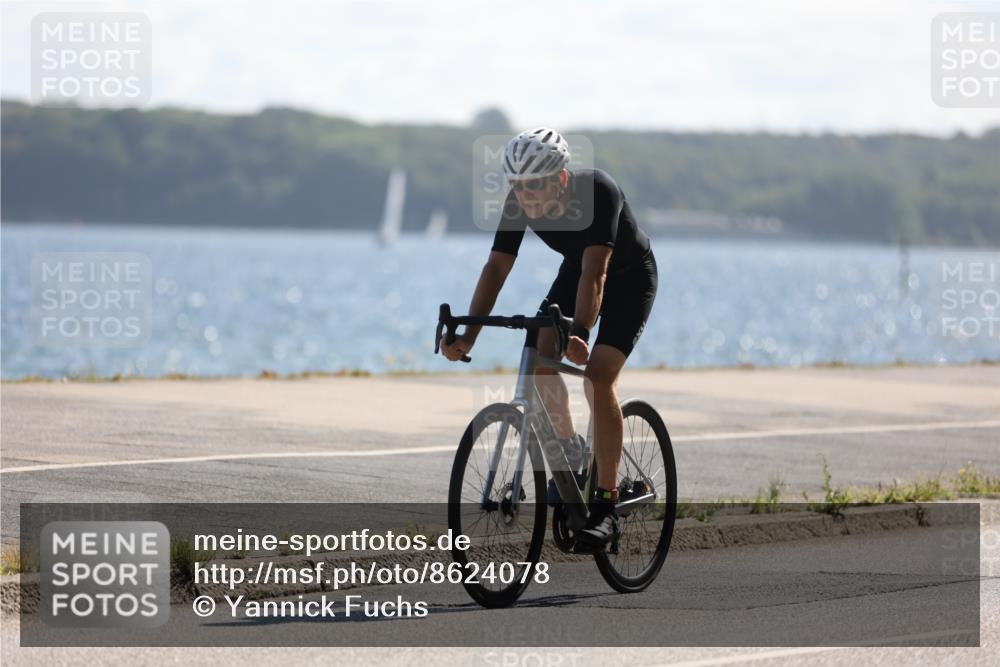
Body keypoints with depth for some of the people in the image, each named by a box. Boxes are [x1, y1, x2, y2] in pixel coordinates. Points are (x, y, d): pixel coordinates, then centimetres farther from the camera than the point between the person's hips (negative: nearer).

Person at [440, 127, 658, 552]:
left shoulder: (598, 192, -37)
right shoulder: (519, 203, -22)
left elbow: (595, 273, -44)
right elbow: (496, 267, -23)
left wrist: (580, 334, -57)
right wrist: (468, 334, -34)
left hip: (629, 278, -5)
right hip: (575, 271, 5)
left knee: (598, 377, -22)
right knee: (540, 355, -17)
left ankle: (606, 505, -18)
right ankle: (569, 452, 8)